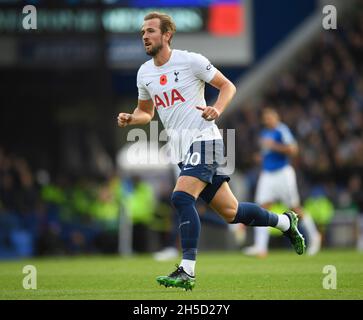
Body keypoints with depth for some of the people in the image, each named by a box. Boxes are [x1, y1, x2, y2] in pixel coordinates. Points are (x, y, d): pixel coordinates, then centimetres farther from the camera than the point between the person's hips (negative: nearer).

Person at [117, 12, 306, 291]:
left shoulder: (190, 61, -8)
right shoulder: (144, 73, 10)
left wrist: (217, 109, -20)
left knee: (182, 198, -25)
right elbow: (146, 111, 23)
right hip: (181, 149, 7)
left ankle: (187, 272, -24)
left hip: (203, 140, -7)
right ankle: (285, 222, 33)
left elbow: (227, 86, -1)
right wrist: (130, 119, 1)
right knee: (230, 212, 9)